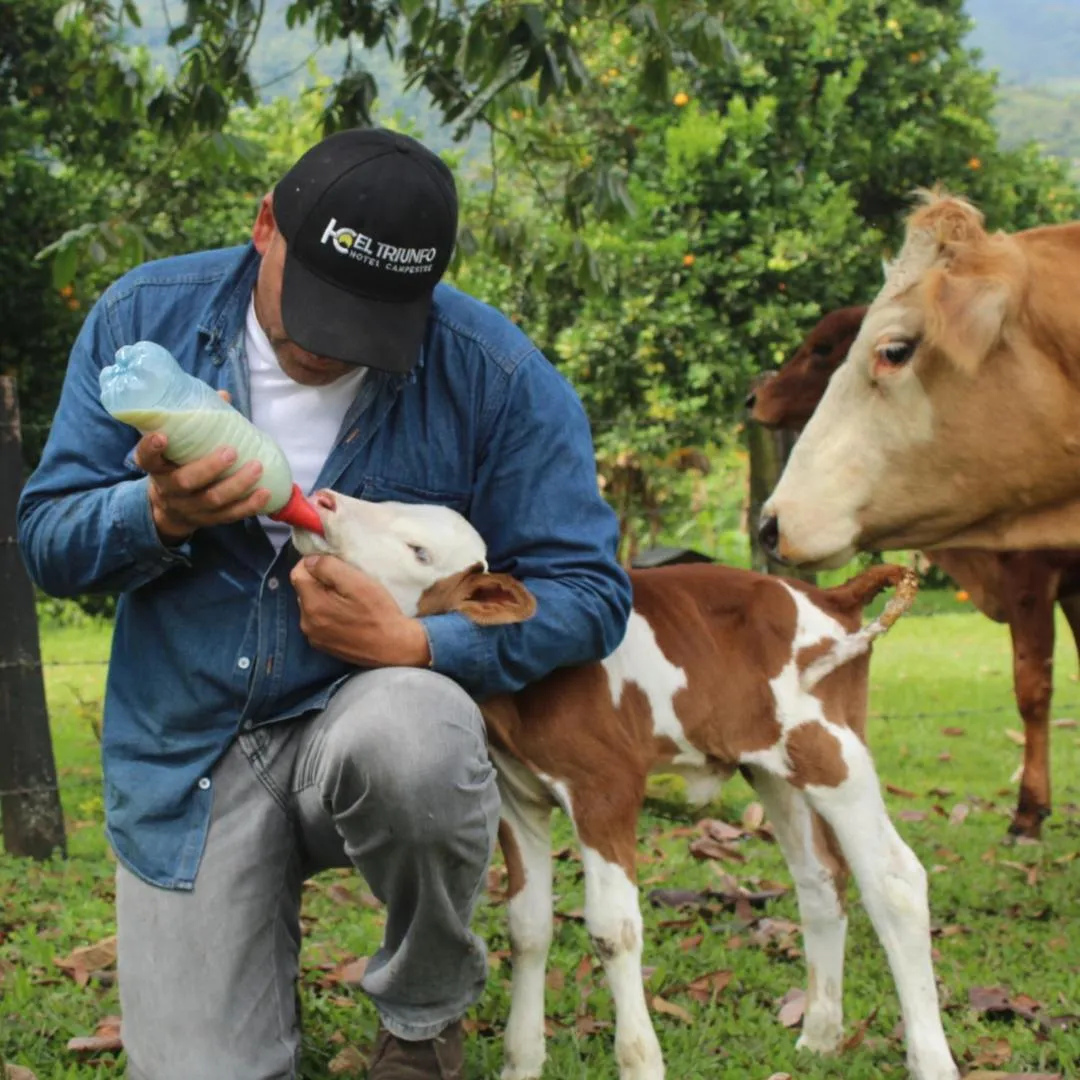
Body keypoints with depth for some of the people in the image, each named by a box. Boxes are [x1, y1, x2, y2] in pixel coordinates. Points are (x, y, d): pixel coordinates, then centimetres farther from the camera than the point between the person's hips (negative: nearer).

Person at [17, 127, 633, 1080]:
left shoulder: (494, 373, -12)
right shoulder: (146, 316, -6)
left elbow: (587, 592, -8)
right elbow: (48, 543, -3)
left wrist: (417, 646, -24)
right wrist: (161, 517, -26)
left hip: (377, 708, -1)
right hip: (187, 752, 2)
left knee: (408, 730, -39)